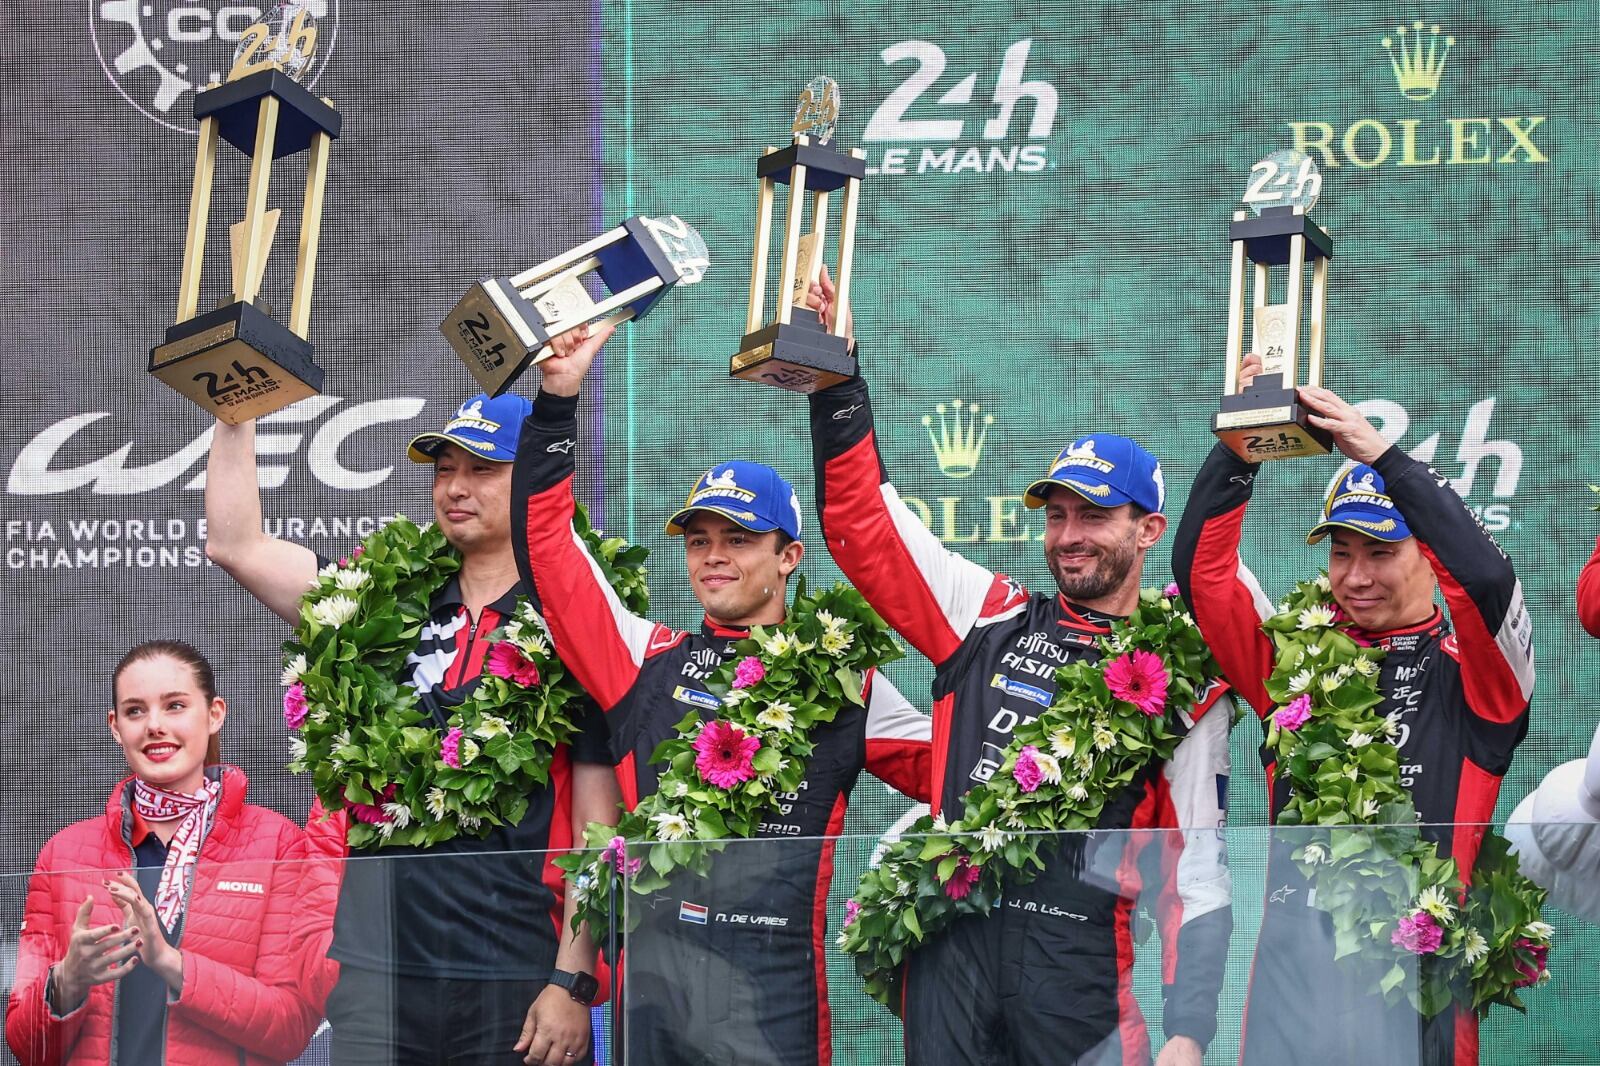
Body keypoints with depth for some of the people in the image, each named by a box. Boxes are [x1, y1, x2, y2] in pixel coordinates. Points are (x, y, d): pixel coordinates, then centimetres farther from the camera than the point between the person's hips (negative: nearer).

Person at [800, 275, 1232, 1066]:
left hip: (1082, 961, -2)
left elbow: (1196, 870, 3)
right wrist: (836, 383, -1)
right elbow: (864, 525, 10)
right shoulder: (989, 620, 13)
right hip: (954, 944, 2)